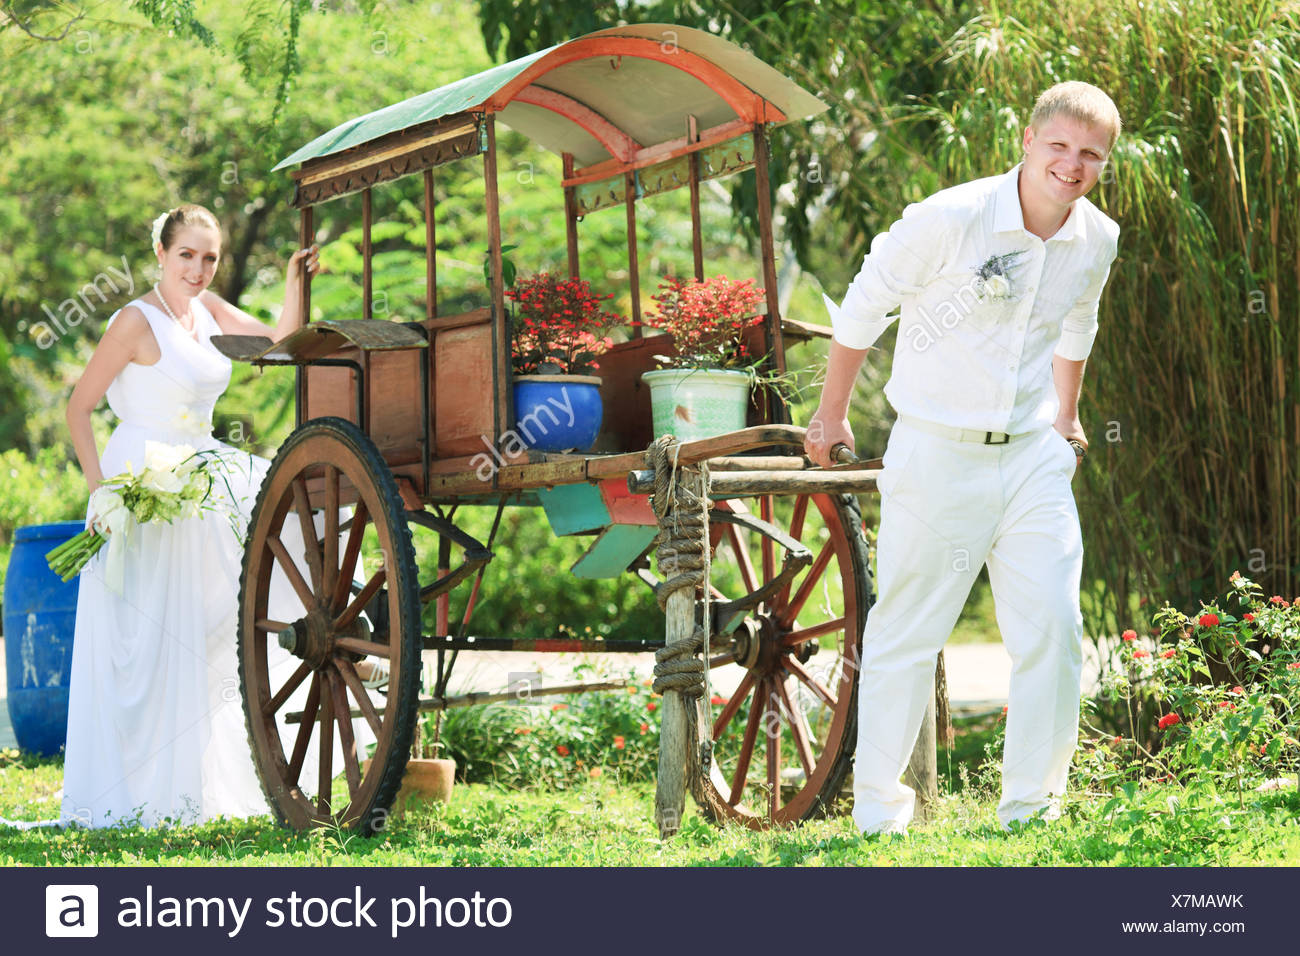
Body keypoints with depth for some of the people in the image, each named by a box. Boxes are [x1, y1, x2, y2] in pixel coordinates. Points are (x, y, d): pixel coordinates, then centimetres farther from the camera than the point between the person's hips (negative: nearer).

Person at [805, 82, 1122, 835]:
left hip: (1034, 457, 4)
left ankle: (1032, 809, 12)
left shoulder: (1098, 241, 0)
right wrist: (832, 416, 6)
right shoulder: (948, 219, -17)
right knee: (908, 634, 3)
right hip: (938, 455, -4)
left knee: (1054, 630, -1)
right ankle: (878, 807, 18)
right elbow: (862, 308, -3)